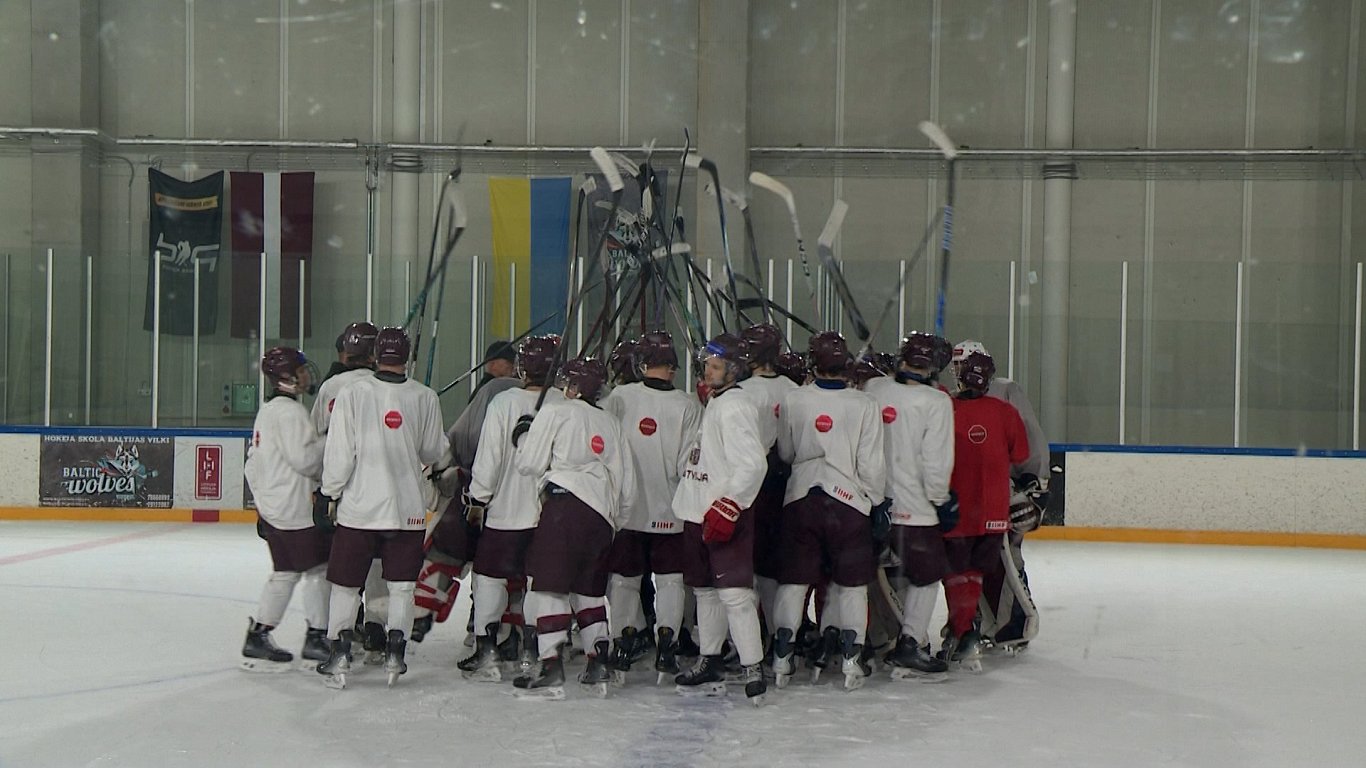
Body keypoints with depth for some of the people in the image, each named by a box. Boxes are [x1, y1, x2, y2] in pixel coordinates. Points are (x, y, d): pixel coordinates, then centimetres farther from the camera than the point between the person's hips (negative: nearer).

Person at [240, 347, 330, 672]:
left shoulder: (266, 411, 17)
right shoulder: (290, 411, -15)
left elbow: (253, 465, 21)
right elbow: (303, 458, -23)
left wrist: (263, 499, 25)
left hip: (272, 507, 10)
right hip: (296, 508, -10)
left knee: (284, 572, 13)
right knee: (318, 569, -3)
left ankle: (257, 636, 13)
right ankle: (316, 638, 2)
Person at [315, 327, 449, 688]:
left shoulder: (352, 394, -7)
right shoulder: (425, 397, -2)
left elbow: (339, 453, -8)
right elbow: (433, 452, 8)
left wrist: (330, 491, 4)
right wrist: (442, 439, 30)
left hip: (359, 506, -1)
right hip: (408, 509, 1)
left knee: (346, 583, 10)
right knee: (401, 584, 10)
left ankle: (339, 654, 8)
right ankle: (394, 654, 8)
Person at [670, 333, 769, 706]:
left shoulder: (735, 406, -14)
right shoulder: (714, 404, 17)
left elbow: (752, 464, -23)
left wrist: (727, 507, -26)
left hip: (726, 516, -10)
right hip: (699, 513, 10)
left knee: (734, 591, -14)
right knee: (705, 589, 16)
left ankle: (752, 670, -15)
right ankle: (710, 664, 26)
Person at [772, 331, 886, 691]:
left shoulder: (794, 400, -3)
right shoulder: (864, 406, -8)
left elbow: (784, 452, 8)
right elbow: (871, 464, -6)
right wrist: (876, 499, 10)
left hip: (801, 499, 2)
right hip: (848, 500, -2)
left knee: (794, 579, 8)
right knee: (851, 583, 9)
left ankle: (782, 658, 9)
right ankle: (851, 658, 6)